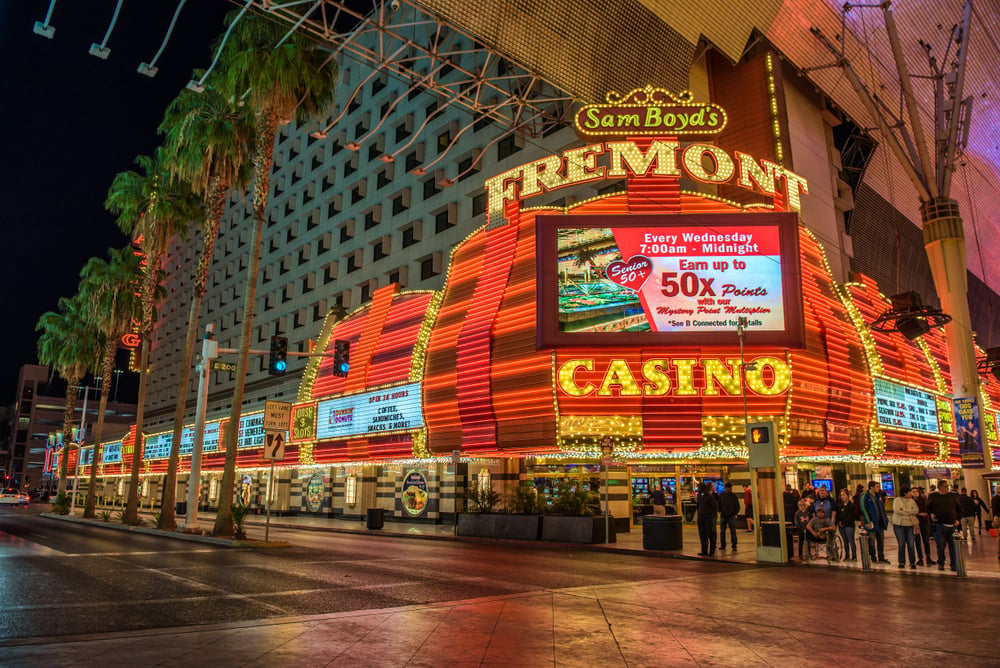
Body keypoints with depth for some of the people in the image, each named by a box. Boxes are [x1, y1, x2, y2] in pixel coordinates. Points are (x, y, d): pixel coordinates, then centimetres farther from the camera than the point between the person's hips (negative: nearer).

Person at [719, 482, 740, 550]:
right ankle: (722, 545, 15)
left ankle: (734, 546, 5)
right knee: (722, 531, 6)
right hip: (723, 516, 1)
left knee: (733, 531, -2)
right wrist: (720, 511, 2)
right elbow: (718, 504, 12)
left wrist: (735, 513, -3)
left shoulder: (734, 496, 2)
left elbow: (737, 506, 8)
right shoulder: (721, 496, 4)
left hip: (731, 516, -1)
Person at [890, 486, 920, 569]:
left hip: (909, 524, 3)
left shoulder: (912, 501, 10)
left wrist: (904, 511, -12)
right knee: (901, 544, 1)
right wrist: (909, 513, -9)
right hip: (899, 524, -3)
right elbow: (896, 510, -15)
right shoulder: (897, 500, -2)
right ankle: (901, 563, 10)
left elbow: (916, 510, -2)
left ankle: (912, 563, 9)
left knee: (911, 544, 0)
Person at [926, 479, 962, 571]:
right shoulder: (933, 497, 5)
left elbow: (959, 509, 17)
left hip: (952, 525, 2)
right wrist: (931, 514, -6)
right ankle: (940, 564, 16)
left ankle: (954, 565, 11)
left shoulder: (953, 496, 11)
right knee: (940, 546, 0)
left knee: (953, 546, 2)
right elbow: (928, 508, 12)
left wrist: (957, 519, 4)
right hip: (939, 526, -2)